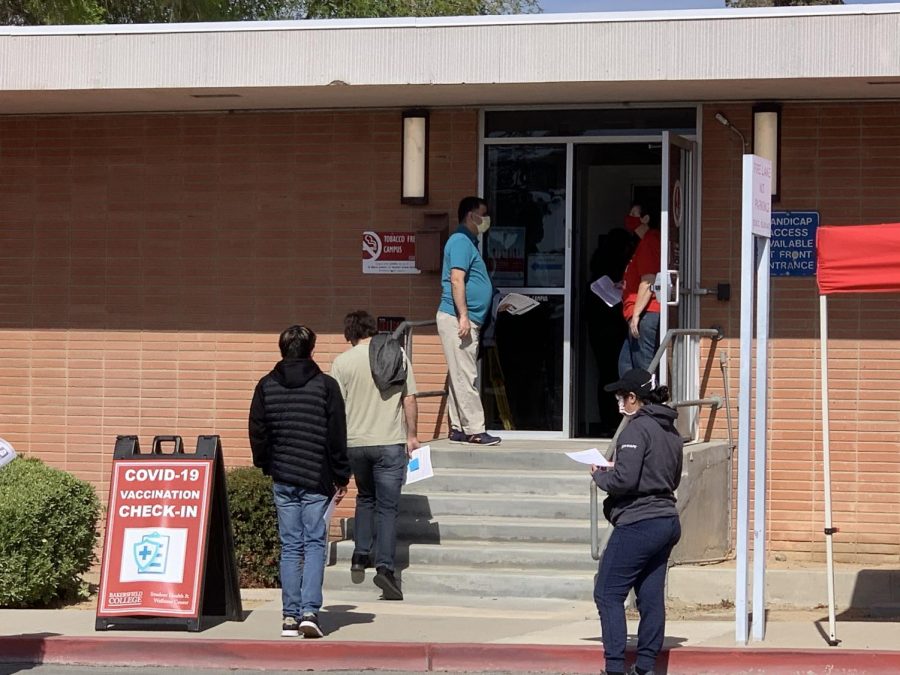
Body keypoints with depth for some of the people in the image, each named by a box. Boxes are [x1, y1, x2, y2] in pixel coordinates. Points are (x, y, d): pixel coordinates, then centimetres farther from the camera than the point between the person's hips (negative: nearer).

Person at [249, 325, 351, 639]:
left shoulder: (266, 386, 3)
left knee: (290, 546, 7)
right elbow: (337, 436, -2)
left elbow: (257, 433, 5)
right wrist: (341, 478, 4)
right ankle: (309, 610, -11)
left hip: (283, 478, 2)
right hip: (317, 479, -2)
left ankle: (290, 616, 2)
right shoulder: (325, 386, -3)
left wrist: (266, 466, 18)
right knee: (315, 543, 3)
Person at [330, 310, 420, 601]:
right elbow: (409, 399, 2)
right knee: (387, 505, -1)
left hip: (355, 443, 1)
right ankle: (384, 566, -13)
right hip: (390, 442, -1)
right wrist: (411, 435, 11)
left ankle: (360, 555, 17)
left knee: (365, 498, 23)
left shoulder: (342, 362, -1)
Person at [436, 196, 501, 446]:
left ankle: (458, 428, 13)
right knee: (465, 376, -9)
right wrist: (463, 317, -24)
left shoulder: (469, 242, 20)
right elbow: (456, 279, -20)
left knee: (461, 376, 11)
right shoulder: (461, 241, -11)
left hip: (467, 321, 11)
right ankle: (474, 431, -10)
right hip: (457, 319, -11)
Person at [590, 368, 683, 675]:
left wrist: (600, 475, -1)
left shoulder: (638, 429, -15)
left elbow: (624, 479, -22)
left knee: (608, 593, -3)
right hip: (667, 522, 9)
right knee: (651, 596, 11)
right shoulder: (671, 432, 13)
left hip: (638, 523, -9)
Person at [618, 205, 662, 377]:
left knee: (643, 370, -10)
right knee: (625, 366, 14)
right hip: (646, 316, 11)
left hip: (645, 315, -11)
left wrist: (636, 315, -21)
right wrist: (626, 287, 22)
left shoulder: (649, 241, -12)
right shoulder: (647, 241, 19)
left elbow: (648, 283, -19)